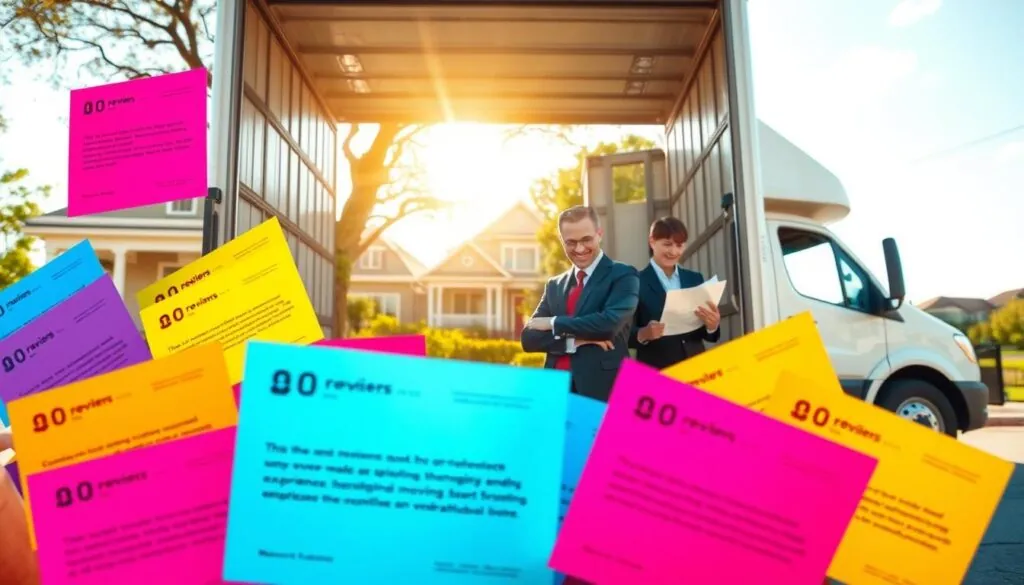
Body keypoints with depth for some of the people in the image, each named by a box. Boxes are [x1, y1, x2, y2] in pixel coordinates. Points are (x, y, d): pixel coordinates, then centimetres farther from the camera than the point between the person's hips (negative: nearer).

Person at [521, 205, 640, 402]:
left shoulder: (623, 275, -1)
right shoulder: (554, 285, 14)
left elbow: (609, 323, -18)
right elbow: (529, 337, 6)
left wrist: (553, 323, -6)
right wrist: (574, 341, -11)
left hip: (603, 391, -4)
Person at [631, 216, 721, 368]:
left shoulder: (695, 279, 12)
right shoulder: (637, 282, -3)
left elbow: (706, 333, 11)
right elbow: (625, 333, -5)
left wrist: (712, 325, -11)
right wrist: (643, 334, -25)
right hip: (655, 371, -4)